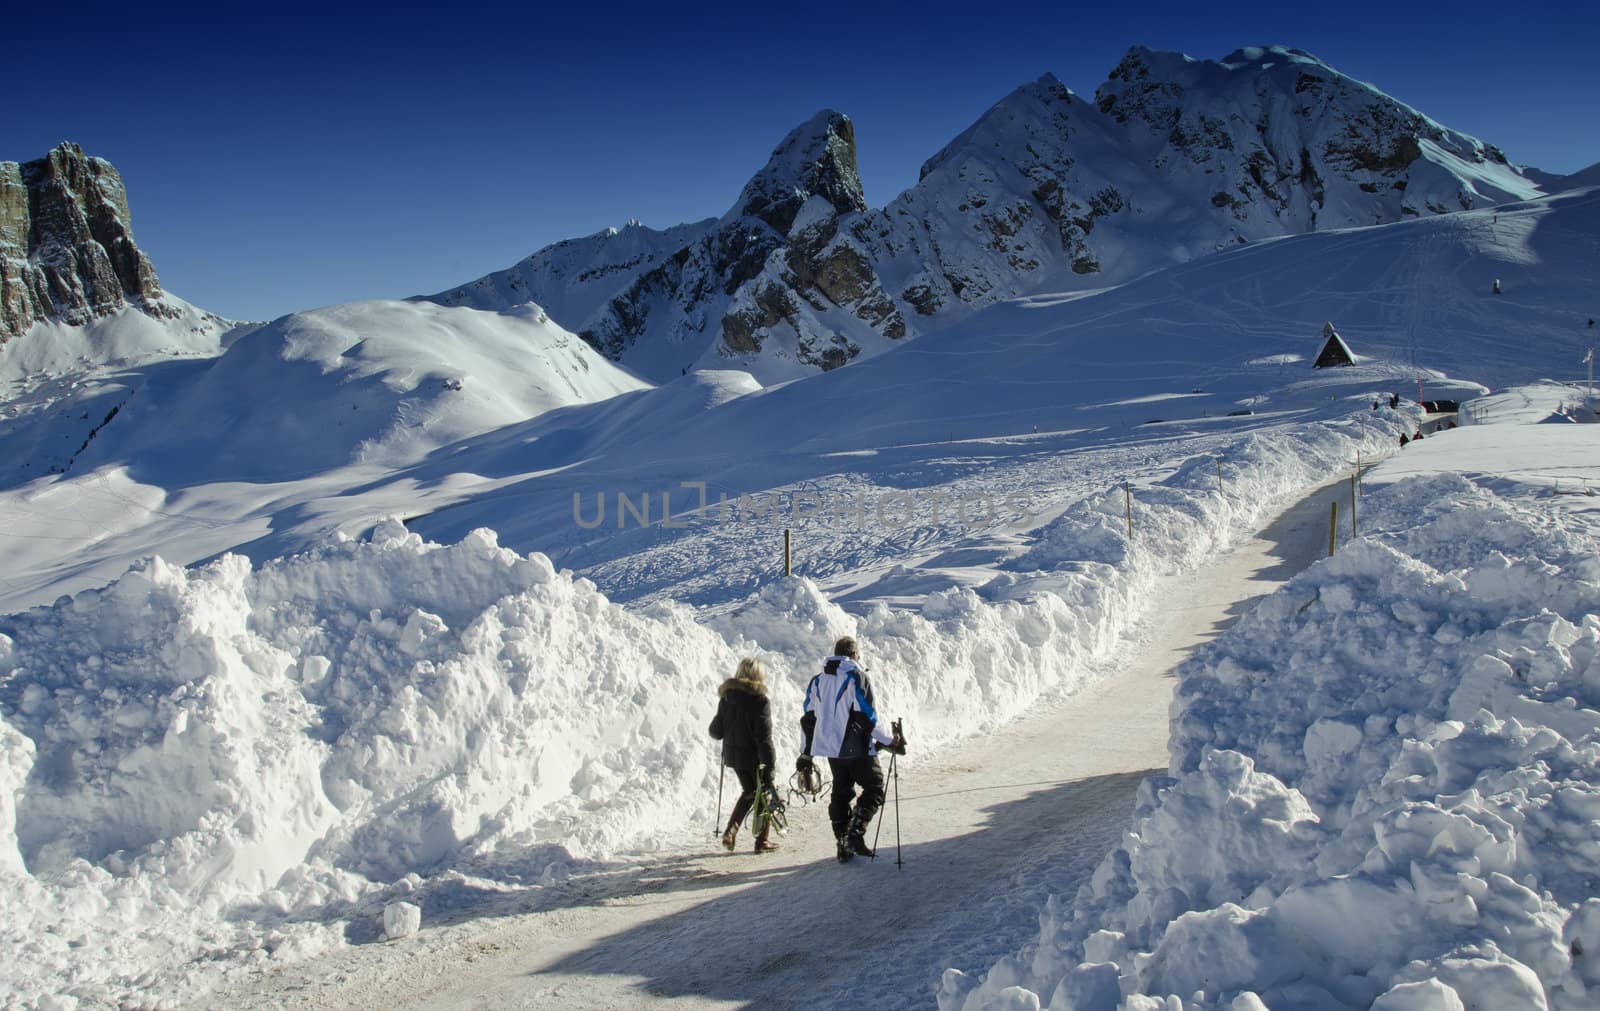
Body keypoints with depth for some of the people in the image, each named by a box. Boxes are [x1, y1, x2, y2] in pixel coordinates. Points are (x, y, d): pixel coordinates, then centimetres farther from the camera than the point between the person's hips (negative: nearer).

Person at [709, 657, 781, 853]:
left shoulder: (726, 698, 0)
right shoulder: (760, 700, -18)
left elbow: (716, 731, 4)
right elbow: (764, 736, -20)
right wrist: (769, 762, -16)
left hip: (733, 755, 6)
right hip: (755, 757, -6)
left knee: (749, 791, 24)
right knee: (765, 795, 13)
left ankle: (731, 831, 13)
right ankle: (762, 841, 15)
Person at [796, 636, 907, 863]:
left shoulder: (818, 681, 10)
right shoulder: (857, 678, -11)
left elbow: (808, 719, 12)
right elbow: (868, 718, -16)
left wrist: (806, 754, 19)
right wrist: (892, 740, -5)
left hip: (831, 748, 6)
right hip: (857, 749, -6)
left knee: (841, 793, 15)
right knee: (874, 788, 6)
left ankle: (842, 844, 15)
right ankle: (855, 834, -9)